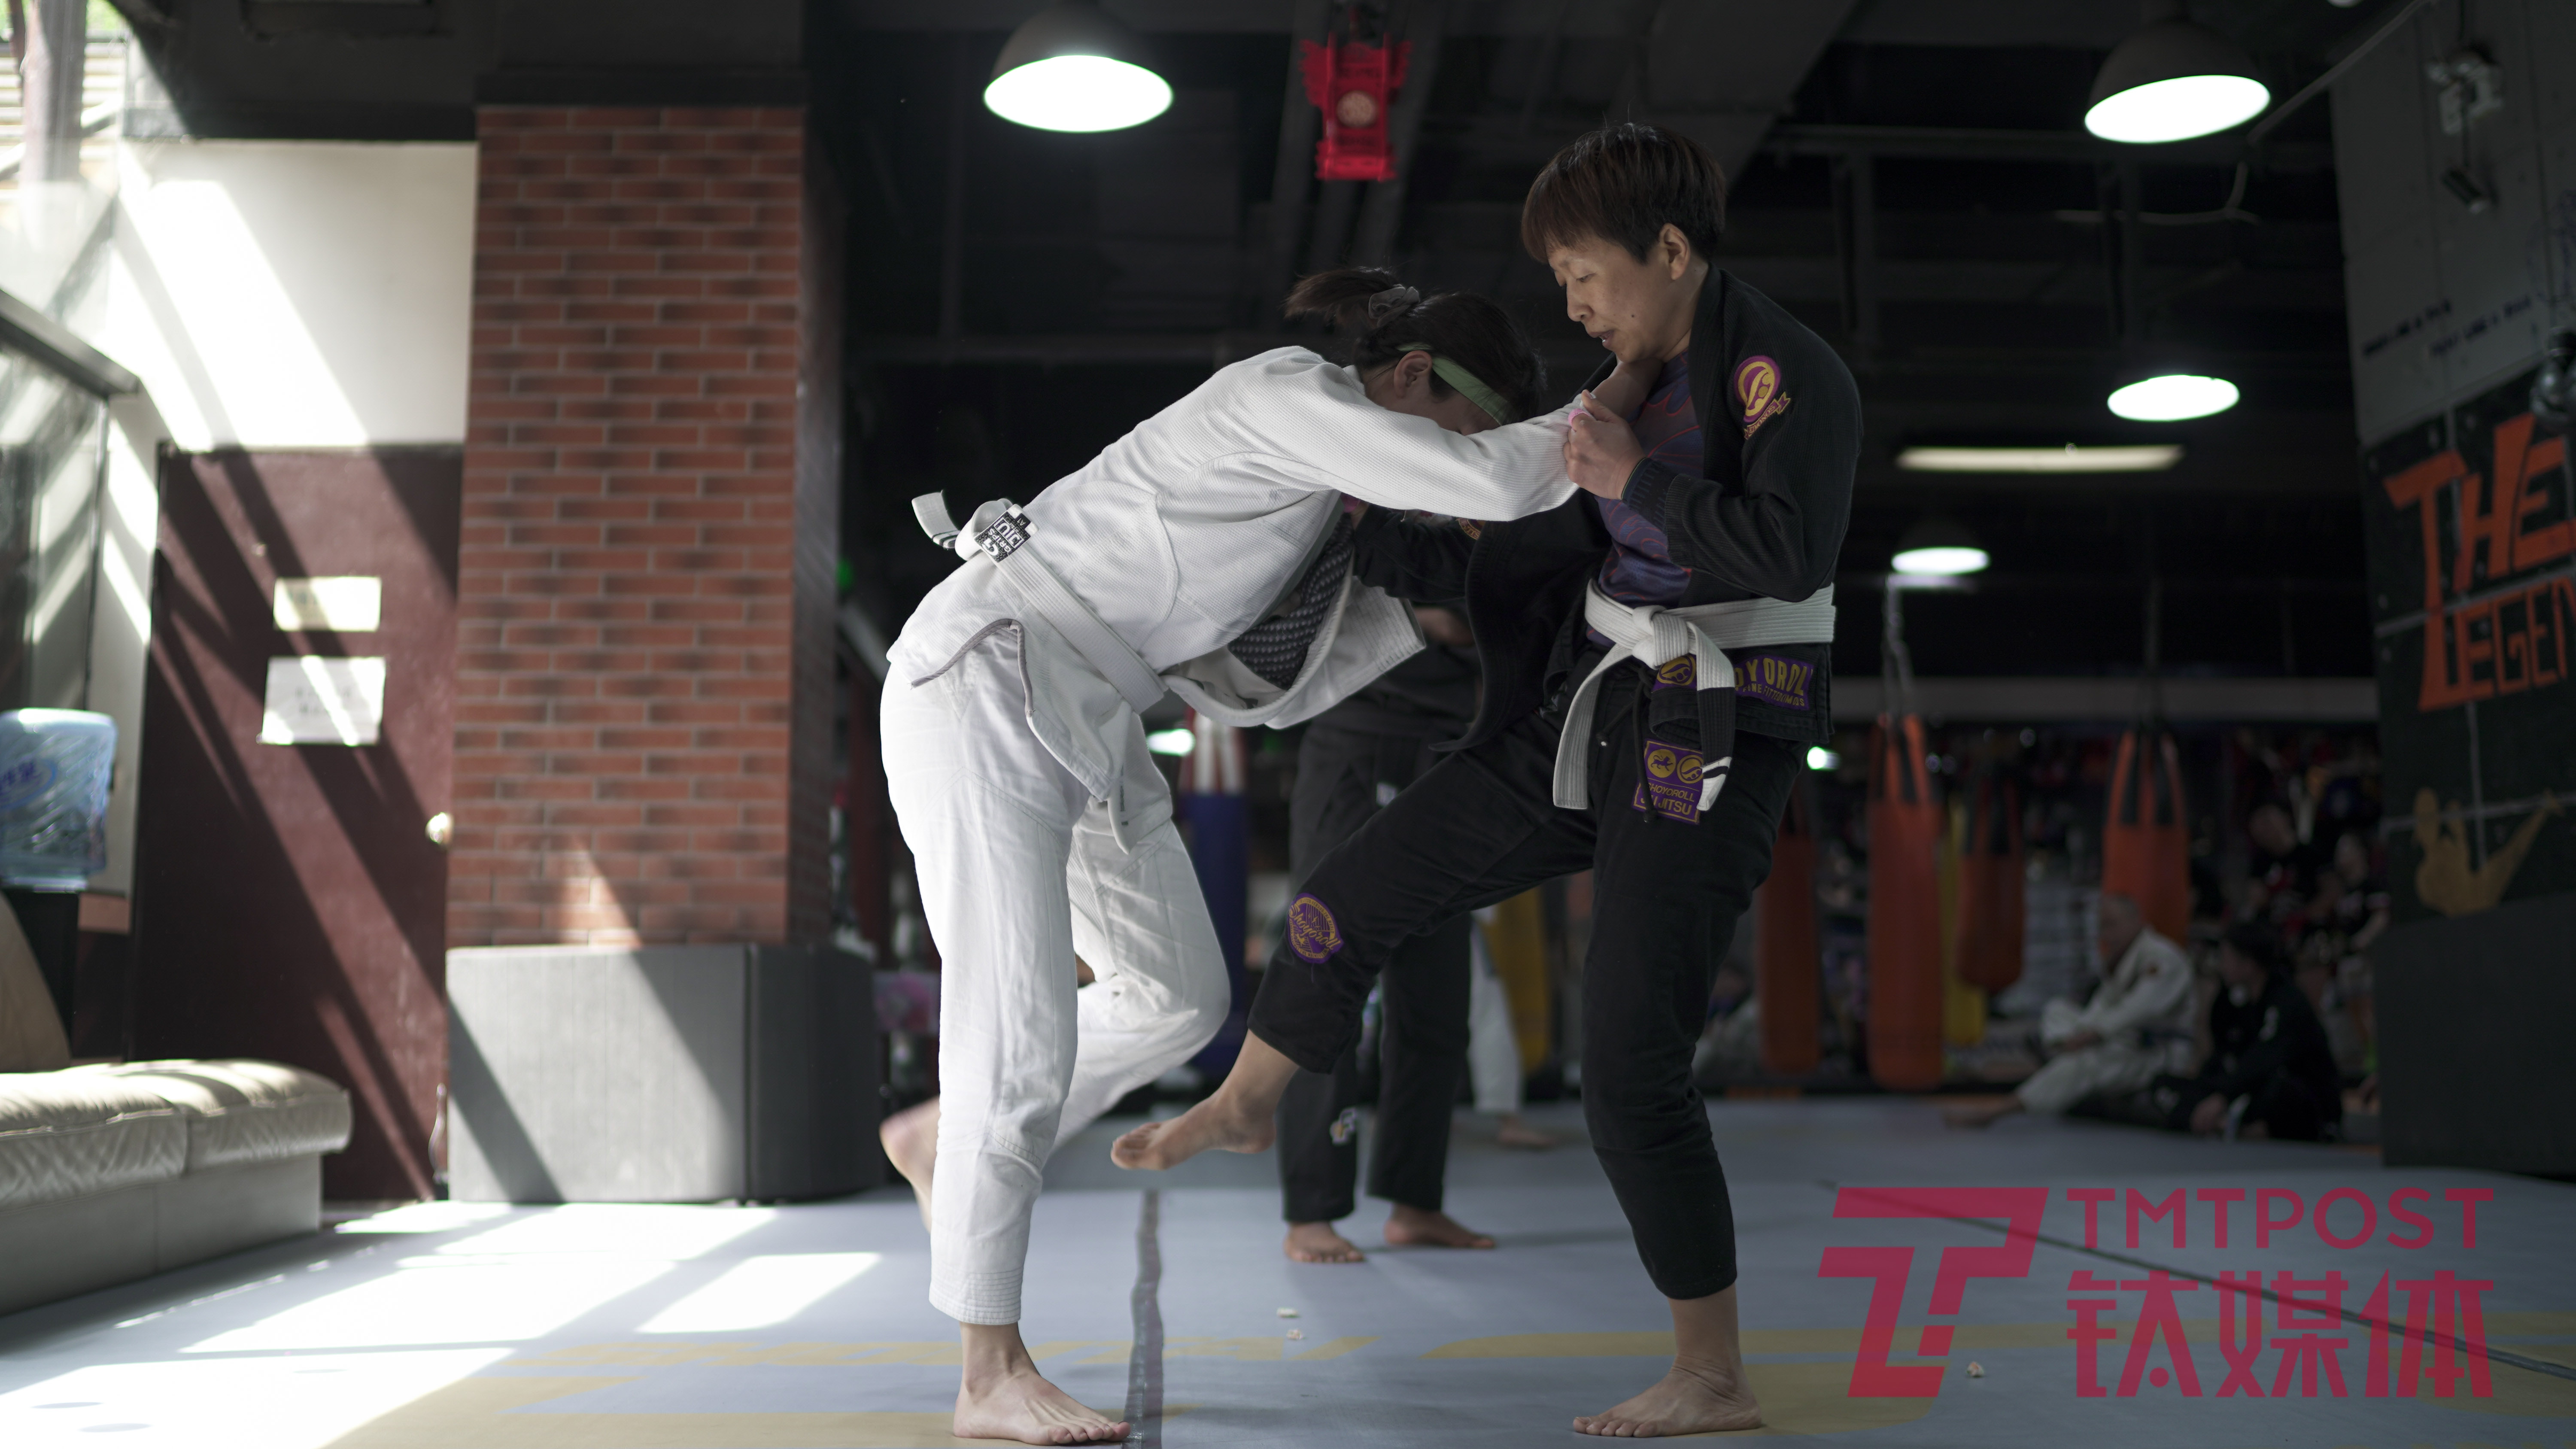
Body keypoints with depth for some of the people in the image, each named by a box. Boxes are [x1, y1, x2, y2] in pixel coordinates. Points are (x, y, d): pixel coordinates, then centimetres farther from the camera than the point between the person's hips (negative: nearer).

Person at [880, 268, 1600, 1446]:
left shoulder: (1316, 478, 13)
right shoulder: (1289, 394, -16)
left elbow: (1254, 687, 11)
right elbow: (1493, 481, -28)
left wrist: (1413, 613, 6)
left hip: (1079, 716, 10)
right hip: (985, 684, -10)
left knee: (1180, 998, 11)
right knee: (1025, 1027, -10)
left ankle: (946, 1138, 29)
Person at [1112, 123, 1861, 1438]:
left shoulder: (1787, 373, -12)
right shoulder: (1648, 380, 13)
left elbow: (1795, 555, -27)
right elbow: (1547, 566, 15)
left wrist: (1636, 476, -19)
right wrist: (1381, 547, 11)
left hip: (1712, 756, -8)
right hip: (1591, 723, 8)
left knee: (1630, 1065, -9)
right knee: (1357, 889, 11)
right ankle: (1243, 1104, 37)